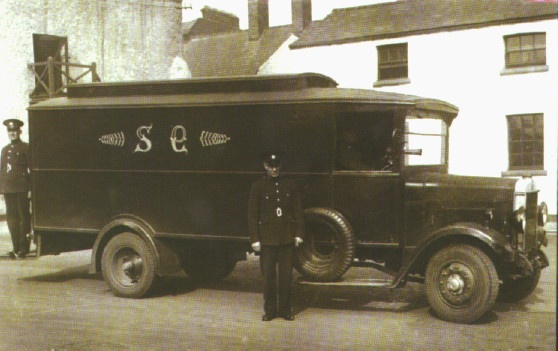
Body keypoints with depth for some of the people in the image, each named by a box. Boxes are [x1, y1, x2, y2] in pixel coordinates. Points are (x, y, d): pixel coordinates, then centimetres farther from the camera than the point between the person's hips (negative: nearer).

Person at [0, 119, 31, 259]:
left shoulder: (26, 148, -1)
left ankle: (24, 247, 5)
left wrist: (31, 189, -11)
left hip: (22, 188, -6)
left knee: (24, 217, -1)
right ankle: (16, 248, 13)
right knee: (11, 218, 6)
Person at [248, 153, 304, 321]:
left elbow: (298, 211, 9)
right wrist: (255, 239, -5)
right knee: (268, 275, 2)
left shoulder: (290, 184, 8)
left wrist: (299, 233, 3)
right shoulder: (258, 186, 1)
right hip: (267, 237, -1)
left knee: (286, 274, 4)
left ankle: (285, 309, 15)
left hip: (287, 237, 2)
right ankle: (269, 309, 14)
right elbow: (252, 215, 0)